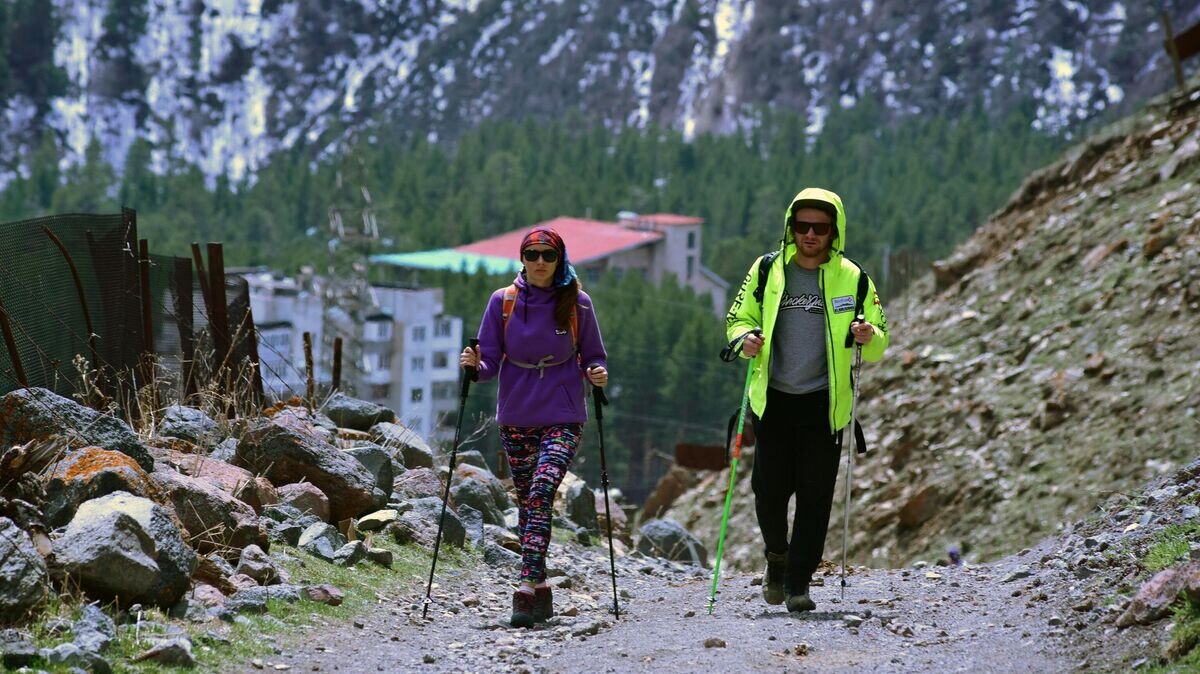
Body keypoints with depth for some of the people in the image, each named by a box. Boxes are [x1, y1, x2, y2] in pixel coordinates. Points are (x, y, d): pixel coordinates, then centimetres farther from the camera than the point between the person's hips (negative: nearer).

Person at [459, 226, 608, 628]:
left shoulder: (577, 303, 0)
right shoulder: (502, 301, 2)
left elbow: (592, 357, 8)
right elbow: (491, 362, 4)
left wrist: (596, 373, -13)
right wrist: (475, 365, -18)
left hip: (563, 417, -3)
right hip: (516, 417, 3)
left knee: (541, 492, -20)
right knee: (527, 501, 8)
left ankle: (528, 590, -26)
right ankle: (540, 592, 18)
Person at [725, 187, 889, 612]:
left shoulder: (852, 278, 2)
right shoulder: (768, 271, 4)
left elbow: (879, 345, 7)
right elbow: (739, 319, 13)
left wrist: (869, 337, -17)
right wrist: (746, 339, -9)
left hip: (824, 402, -1)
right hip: (773, 398, 1)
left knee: (815, 496, -3)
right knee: (770, 490, -3)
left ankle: (798, 584, 5)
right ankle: (777, 554, 26)